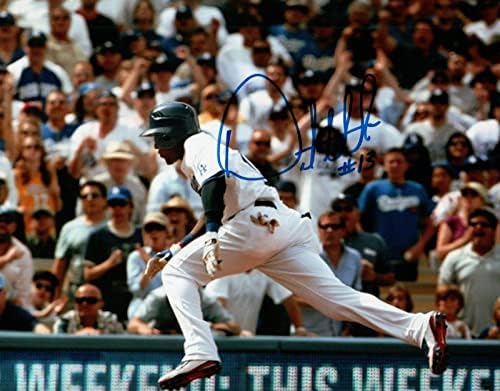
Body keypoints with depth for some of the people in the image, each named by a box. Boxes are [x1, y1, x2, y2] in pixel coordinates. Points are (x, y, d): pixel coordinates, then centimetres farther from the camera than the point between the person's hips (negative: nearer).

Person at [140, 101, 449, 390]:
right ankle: (420, 327, -16)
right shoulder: (212, 147, 35)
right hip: (288, 227, 9)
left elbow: (216, 176, -16)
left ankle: (200, 354, -17)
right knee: (339, 298, -1)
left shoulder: (197, 144, 7)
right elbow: (217, 213, 40)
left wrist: (212, 235, -25)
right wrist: (174, 251, 39)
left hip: (256, 224, -9)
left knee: (178, 272, 0)